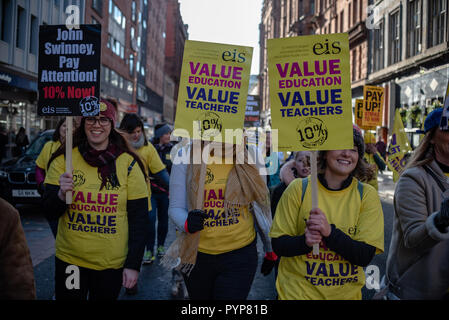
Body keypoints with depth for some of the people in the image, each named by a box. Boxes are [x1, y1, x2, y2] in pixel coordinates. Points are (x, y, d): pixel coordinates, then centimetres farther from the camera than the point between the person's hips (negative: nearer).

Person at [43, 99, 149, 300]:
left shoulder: (129, 164, -4)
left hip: (112, 263, -1)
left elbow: (139, 218, -2)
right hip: (69, 259, 1)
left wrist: (133, 265, -5)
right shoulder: (64, 159, -2)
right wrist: (61, 194, -23)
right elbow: (49, 212, -1)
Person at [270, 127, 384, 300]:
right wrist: (304, 241, -26)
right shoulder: (299, 188, -10)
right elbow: (278, 244, -7)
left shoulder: (367, 194, -7)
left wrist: (330, 232, -27)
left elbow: (365, 256, -13)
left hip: (346, 293, 2)